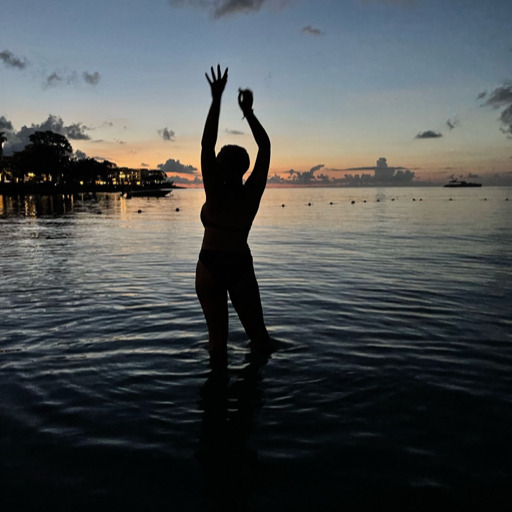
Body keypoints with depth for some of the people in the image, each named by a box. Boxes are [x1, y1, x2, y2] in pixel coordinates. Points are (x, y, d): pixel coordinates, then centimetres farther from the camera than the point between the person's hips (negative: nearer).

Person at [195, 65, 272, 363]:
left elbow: (207, 145, -14)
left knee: (218, 334, 5)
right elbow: (265, 147, 1)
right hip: (242, 268, 3)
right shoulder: (252, 194, -7)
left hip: (211, 268, -2)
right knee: (256, 329, 14)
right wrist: (248, 111, 3)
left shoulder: (216, 194, -13)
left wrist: (217, 100, -12)